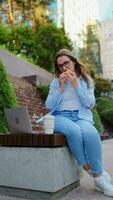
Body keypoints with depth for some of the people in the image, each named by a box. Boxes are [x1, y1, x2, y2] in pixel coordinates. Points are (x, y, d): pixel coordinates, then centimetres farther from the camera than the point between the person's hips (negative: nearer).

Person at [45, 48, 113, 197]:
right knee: (74, 131, -37)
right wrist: (61, 87, -5)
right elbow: (49, 106, 3)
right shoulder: (55, 82, 12)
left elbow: (90, 104, 0)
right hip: (60, 117, 0)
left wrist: (76, 85, -7)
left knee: (91, 134, -35)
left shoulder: (86, 80, 13)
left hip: (81, 116, 1)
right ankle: (90, 170, -18)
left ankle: (99, 177, -19)